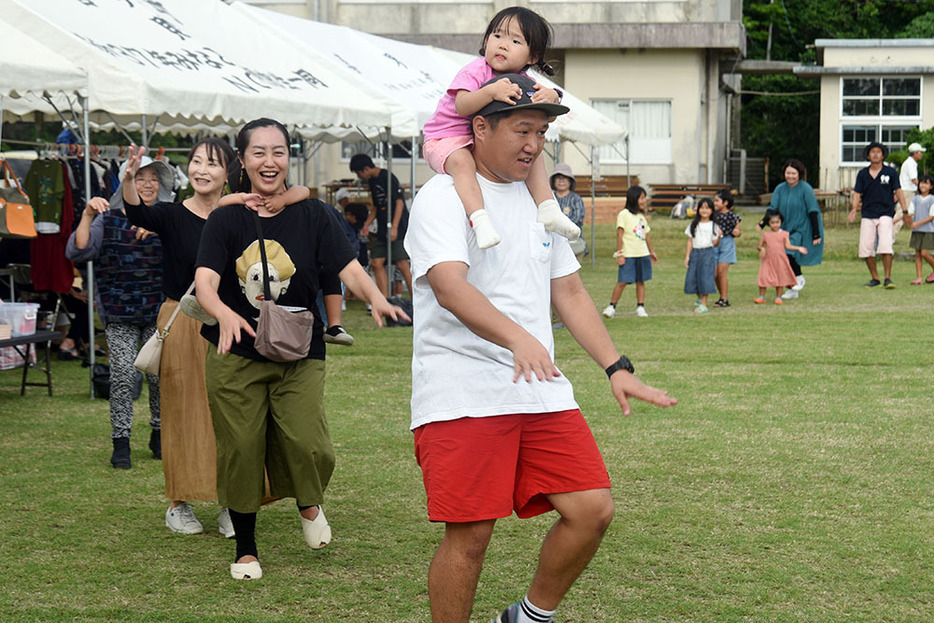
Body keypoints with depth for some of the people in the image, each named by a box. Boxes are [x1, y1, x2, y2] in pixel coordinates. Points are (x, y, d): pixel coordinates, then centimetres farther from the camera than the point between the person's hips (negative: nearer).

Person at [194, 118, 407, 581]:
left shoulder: (313, 216, 1)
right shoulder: (225, 220, -1)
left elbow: (348, 268, -8)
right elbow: (204, 281, -13)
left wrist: (376, 298, -30)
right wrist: (224, 313, -35)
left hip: (299, 354, 0)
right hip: (235, 356, 0)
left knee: (307, 445, -14)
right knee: (240, 451, 2)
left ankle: (310, 504, 22)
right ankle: (245, 548, 23)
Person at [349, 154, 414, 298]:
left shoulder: (387, 178, -11)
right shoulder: (372, 181, 15)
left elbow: (399, 202, -16)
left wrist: (394, 227, -22)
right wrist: (366, 225, 11)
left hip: (399, 228, -9)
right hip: (382, 229, 9)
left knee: (402, 264, -12)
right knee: (376, 263, 1)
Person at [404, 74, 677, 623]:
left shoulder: (538, 202, 17)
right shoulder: (443, 197, -7)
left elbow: (569, 290, 22)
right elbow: (449, 286, -23)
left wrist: (617, 368, 11)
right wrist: (518, 338, -39)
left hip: (542, 390, 7)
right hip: (461, 396, -7)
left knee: (592, 509, -2)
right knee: (470, 534, -6)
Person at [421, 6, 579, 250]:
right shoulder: (476, 71, -19)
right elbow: (462, 106, -34)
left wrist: (550, 95, -31)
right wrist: (491, 91, -49)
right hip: (445, 139, -7)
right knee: (462, 161, -38)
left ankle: (548, 209, -2)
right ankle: (479, 218, -50)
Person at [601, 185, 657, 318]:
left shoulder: (641, 216, 15)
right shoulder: (624, 214, -6)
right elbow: (620, 234, -10)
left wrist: (651, 252, 25)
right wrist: (620, 254, -15)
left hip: (642, 254, 6)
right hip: (628, 255, -6)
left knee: (641, 281, 7)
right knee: (622, 282, -9)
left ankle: (640, 307, 12)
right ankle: (611, 306, -1)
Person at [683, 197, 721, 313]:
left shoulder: (713, 225, 3)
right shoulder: (694, 225, 8)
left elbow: (715, 244, 1)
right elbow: (690, 241, 9)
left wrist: (719, 236, -19)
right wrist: (687, 256, 3)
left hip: (708, 253, -3)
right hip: (695, 253, 3)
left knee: (705, 278, -7)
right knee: (692, 277, 4)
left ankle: (703, 304, -2)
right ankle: (699, 299, 27)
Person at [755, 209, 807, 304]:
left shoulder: (784, 234, 0)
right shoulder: (765, 234, 5)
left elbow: (788, 246, -6)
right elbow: (759, 246, 7)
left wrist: (798, 248, -19)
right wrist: (761, 248, -16)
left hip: (780, 260, -1)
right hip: (768, 260, 1)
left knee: (780, 277, 3)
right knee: (764, 277, -3)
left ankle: (778, 297, 15)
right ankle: (761, 297, 10)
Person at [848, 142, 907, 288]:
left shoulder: (890, 172, 4)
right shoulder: (862, 174, 9)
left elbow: (898, 192, 6)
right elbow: (857, 193, 9)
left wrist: (905, 211, 0)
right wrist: (854, 208, -9)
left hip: (885, 214, -3)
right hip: (867, 215, 3)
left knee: (885, 246, -17)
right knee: (866, 248, -2)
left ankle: (887, 278, -11)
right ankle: (874, 278, 12)